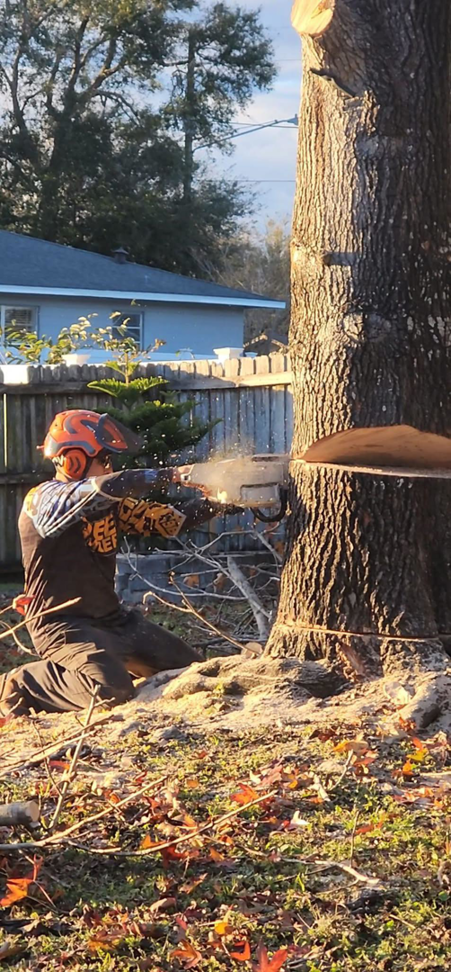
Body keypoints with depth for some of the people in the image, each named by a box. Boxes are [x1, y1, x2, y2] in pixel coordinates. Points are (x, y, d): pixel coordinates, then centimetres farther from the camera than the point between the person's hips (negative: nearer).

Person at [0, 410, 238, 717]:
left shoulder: (106, 503, 7)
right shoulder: (43, 501, -16)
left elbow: (168, 519, 6)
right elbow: (102, 488, -34)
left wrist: (216, 503, -9)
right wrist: (169, 476, -27)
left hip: (112, 619, 8)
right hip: (63, 624, -8)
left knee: (193, 669, 9)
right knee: (112, 690, -30)